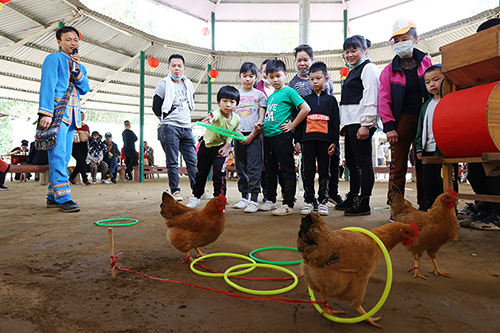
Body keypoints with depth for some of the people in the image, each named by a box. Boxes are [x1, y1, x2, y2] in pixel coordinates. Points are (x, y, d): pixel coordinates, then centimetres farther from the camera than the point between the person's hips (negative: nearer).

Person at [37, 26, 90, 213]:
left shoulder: (80, 66, 24)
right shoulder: (53, 59, 5)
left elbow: (85, 89, 11)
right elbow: (47, 86, -6)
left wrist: (78, 70, -3)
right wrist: (46, 112, -16)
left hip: (72, 115, 7)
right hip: (57, 112, -7)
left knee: (64, 158, 4)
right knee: (58, 155, -14)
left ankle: (52, 197, 10)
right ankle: (63, 197, -17)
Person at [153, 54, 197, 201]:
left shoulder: (188, 84, 14)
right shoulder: (163, 85, 0)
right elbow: (156, 108, 2)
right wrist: (168, 119, 6)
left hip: (186, 127, 5)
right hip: (170, 128, -4)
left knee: (192, 160, 3)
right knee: (172, 162, -2)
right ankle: (175, 191, 4)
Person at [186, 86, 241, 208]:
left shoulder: (236, 119, -14)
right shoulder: (217, 113, -28)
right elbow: (214, 116, -53)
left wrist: (226, 145, -11)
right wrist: (210, 119, -77)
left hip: (221, 147, 1)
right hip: (206, 144, -1)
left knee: (219, 171, -15)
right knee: (201, 171, 11)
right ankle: (196, 197, 32)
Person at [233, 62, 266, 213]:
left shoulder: (260, 95, 5)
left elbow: (261, 119, 1)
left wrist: (251, 136, -7)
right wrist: (237, 132, -6)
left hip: (254, 136, -3)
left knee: (254, 168, -7)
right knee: (241, 168, 8)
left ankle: (254, 200, -4)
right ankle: (244, 198, 18)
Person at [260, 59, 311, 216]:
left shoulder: (288, 91, -4)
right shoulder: (270, 96, 18)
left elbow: (306, 109, -14)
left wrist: (292, 125, -12)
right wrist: (261, 125, 14)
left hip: (282, 136, -8)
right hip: (268, 136, 8)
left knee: (287, 170, -3)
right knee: (270, 170, 14)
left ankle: (288, 204, 0)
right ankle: (270, 200, 25)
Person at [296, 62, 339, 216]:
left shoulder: (331, 99, 11)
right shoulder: (305, 100, 13)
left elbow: (335, 122, 7)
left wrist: (334, 142, -1)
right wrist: (297, 140, 3)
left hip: (325, 140, -1)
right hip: (308, 140, 1)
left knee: (324, 172, 3)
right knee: (308, 172, 2)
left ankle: (323, 202, 11)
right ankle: (308, 201, 11)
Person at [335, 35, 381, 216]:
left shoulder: (369, 68, -3)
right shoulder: (353, 71, 25)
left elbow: (371, 99, -14)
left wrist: (366, 125, -21)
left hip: (361, 123, -10)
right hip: (350, 123, 10)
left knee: (364, 162, -7)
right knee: (351, 162, 13)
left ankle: (364, 204, -2)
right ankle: (352, 198, 24)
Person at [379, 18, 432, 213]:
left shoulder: (426, 62, 10)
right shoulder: (390, 69, 6)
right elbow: (384, 99, 0)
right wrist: (389, 126, -9)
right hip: (401, 120, -2)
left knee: (424, 164, 7)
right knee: (398, 166, -2)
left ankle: (424, 206, 19)